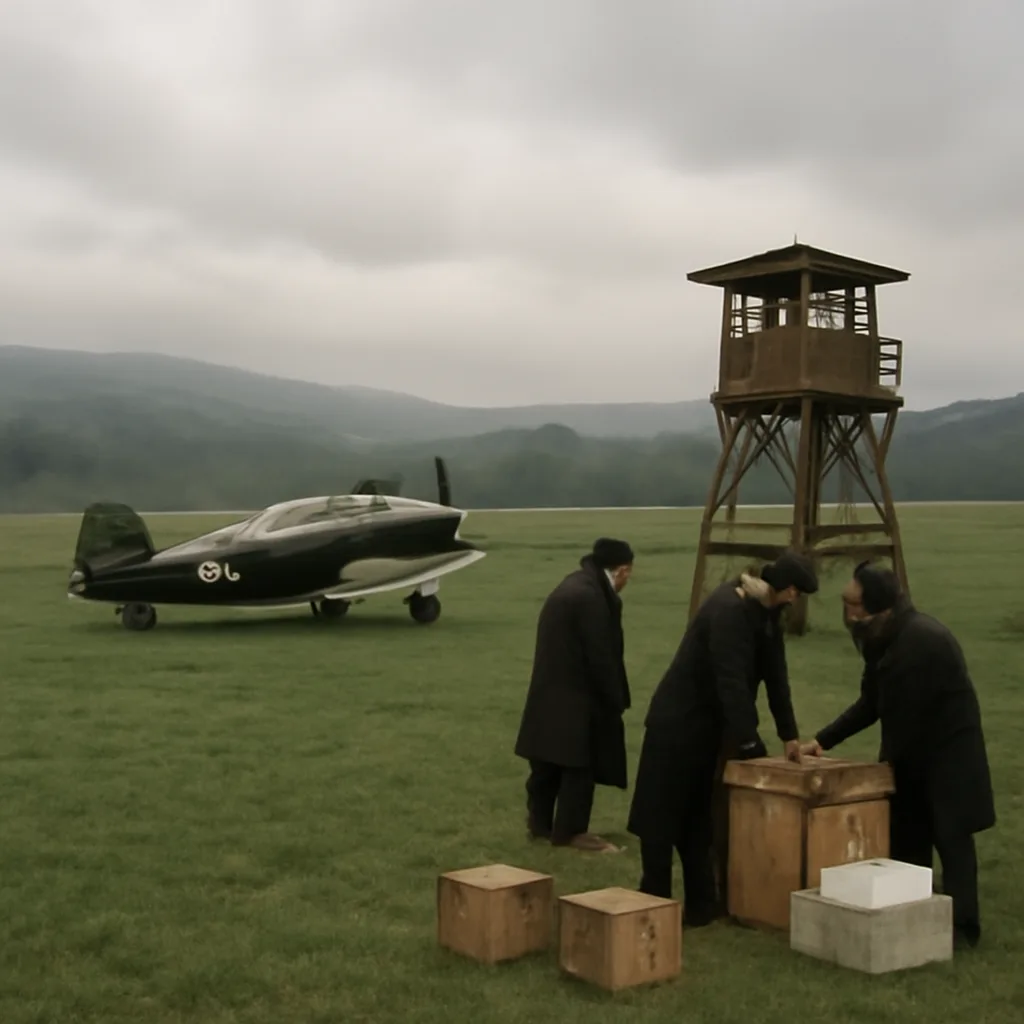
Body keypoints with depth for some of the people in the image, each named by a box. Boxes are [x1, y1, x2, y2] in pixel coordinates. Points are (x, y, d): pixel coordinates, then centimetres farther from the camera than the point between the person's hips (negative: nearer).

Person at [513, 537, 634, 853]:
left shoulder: (577, 585, 11)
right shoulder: (590, 597, -21)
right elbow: (601, 657, -19)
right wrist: (617, 701, -9)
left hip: (554, 691, 10)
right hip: (574, 695, -10)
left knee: (550, 760, 17)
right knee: (579, 763, 1)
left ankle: (540, 820, 28)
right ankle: (571, 829, 10)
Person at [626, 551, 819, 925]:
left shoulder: (765, 610, 2)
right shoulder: (728, 610, -26)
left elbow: (774, 672, 6)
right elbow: (731, 681, -30)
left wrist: (789, 733, 5)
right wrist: (749, 742, -29)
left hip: (709, 726, 9)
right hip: (677, 723, -9)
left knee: (699, 815, 12)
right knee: (663, 815, 0)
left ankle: (700, 903, 18)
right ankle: (654, 904, 7)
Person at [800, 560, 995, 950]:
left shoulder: (921, 641, -29)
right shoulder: (882, 637, 0)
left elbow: (907, 717, -24)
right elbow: (871, 702, 8)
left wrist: (882, 768, -13)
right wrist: (823, 740, 2)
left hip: (947, 749, -9)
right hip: (913, 751, 9)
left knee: (950, 836, -5)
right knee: (906, 837, 12)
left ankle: (961, 926, 3)